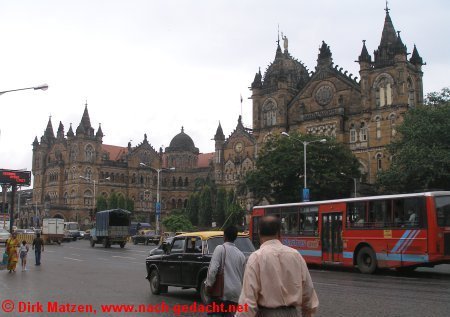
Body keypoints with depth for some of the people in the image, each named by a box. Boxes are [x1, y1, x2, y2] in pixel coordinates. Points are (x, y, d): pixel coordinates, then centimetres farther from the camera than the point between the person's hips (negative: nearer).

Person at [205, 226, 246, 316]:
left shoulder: (221, 248, -5)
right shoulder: (241, 254, 12)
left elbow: (213, 269, -15)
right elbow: (243, 276, 16)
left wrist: (209, 285, -6)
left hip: (222, 292, -5)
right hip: (236, 294, 5)